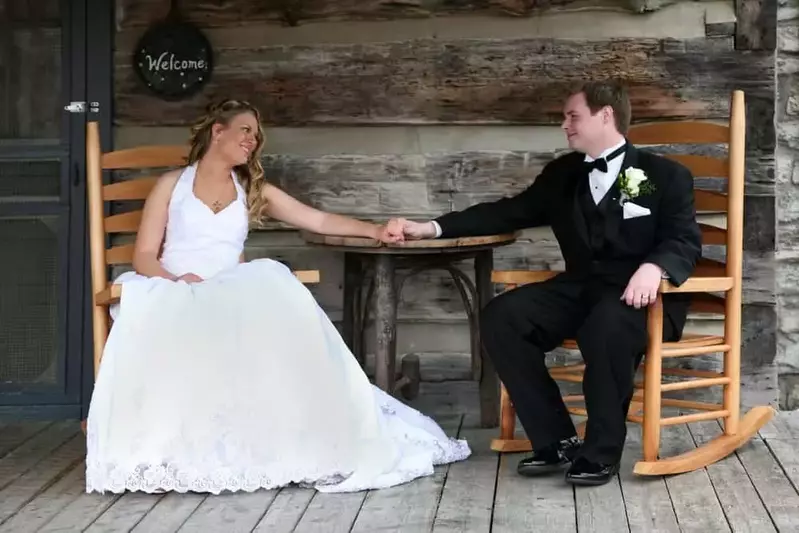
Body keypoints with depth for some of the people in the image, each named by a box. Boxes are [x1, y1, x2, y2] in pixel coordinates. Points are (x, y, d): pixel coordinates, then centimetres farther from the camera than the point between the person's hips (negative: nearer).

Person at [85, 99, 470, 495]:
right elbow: (144, 256, 5)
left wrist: (376, 231, 2)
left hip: (231, 298, 2)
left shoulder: (253, 190, 22)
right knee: (157, 319, -40)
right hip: (172, 295, -2)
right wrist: (175, 280, -16)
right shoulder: (171, 184, 12)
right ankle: (157, 442, -36)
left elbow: (318, 220, 14)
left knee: (273, 309, -34)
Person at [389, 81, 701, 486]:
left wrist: (653, 267, -31)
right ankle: (555, 441, -11)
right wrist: (433, 228, 10)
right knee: (500, 316, -17)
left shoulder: (666, 175, 2)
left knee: (607, 326, -39)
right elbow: (510, 212, 17)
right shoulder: (562, 173, 16)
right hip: (580, 289, 6)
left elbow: (685, 241, -7)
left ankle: (601, 450, -19)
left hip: (636, 293, -5)